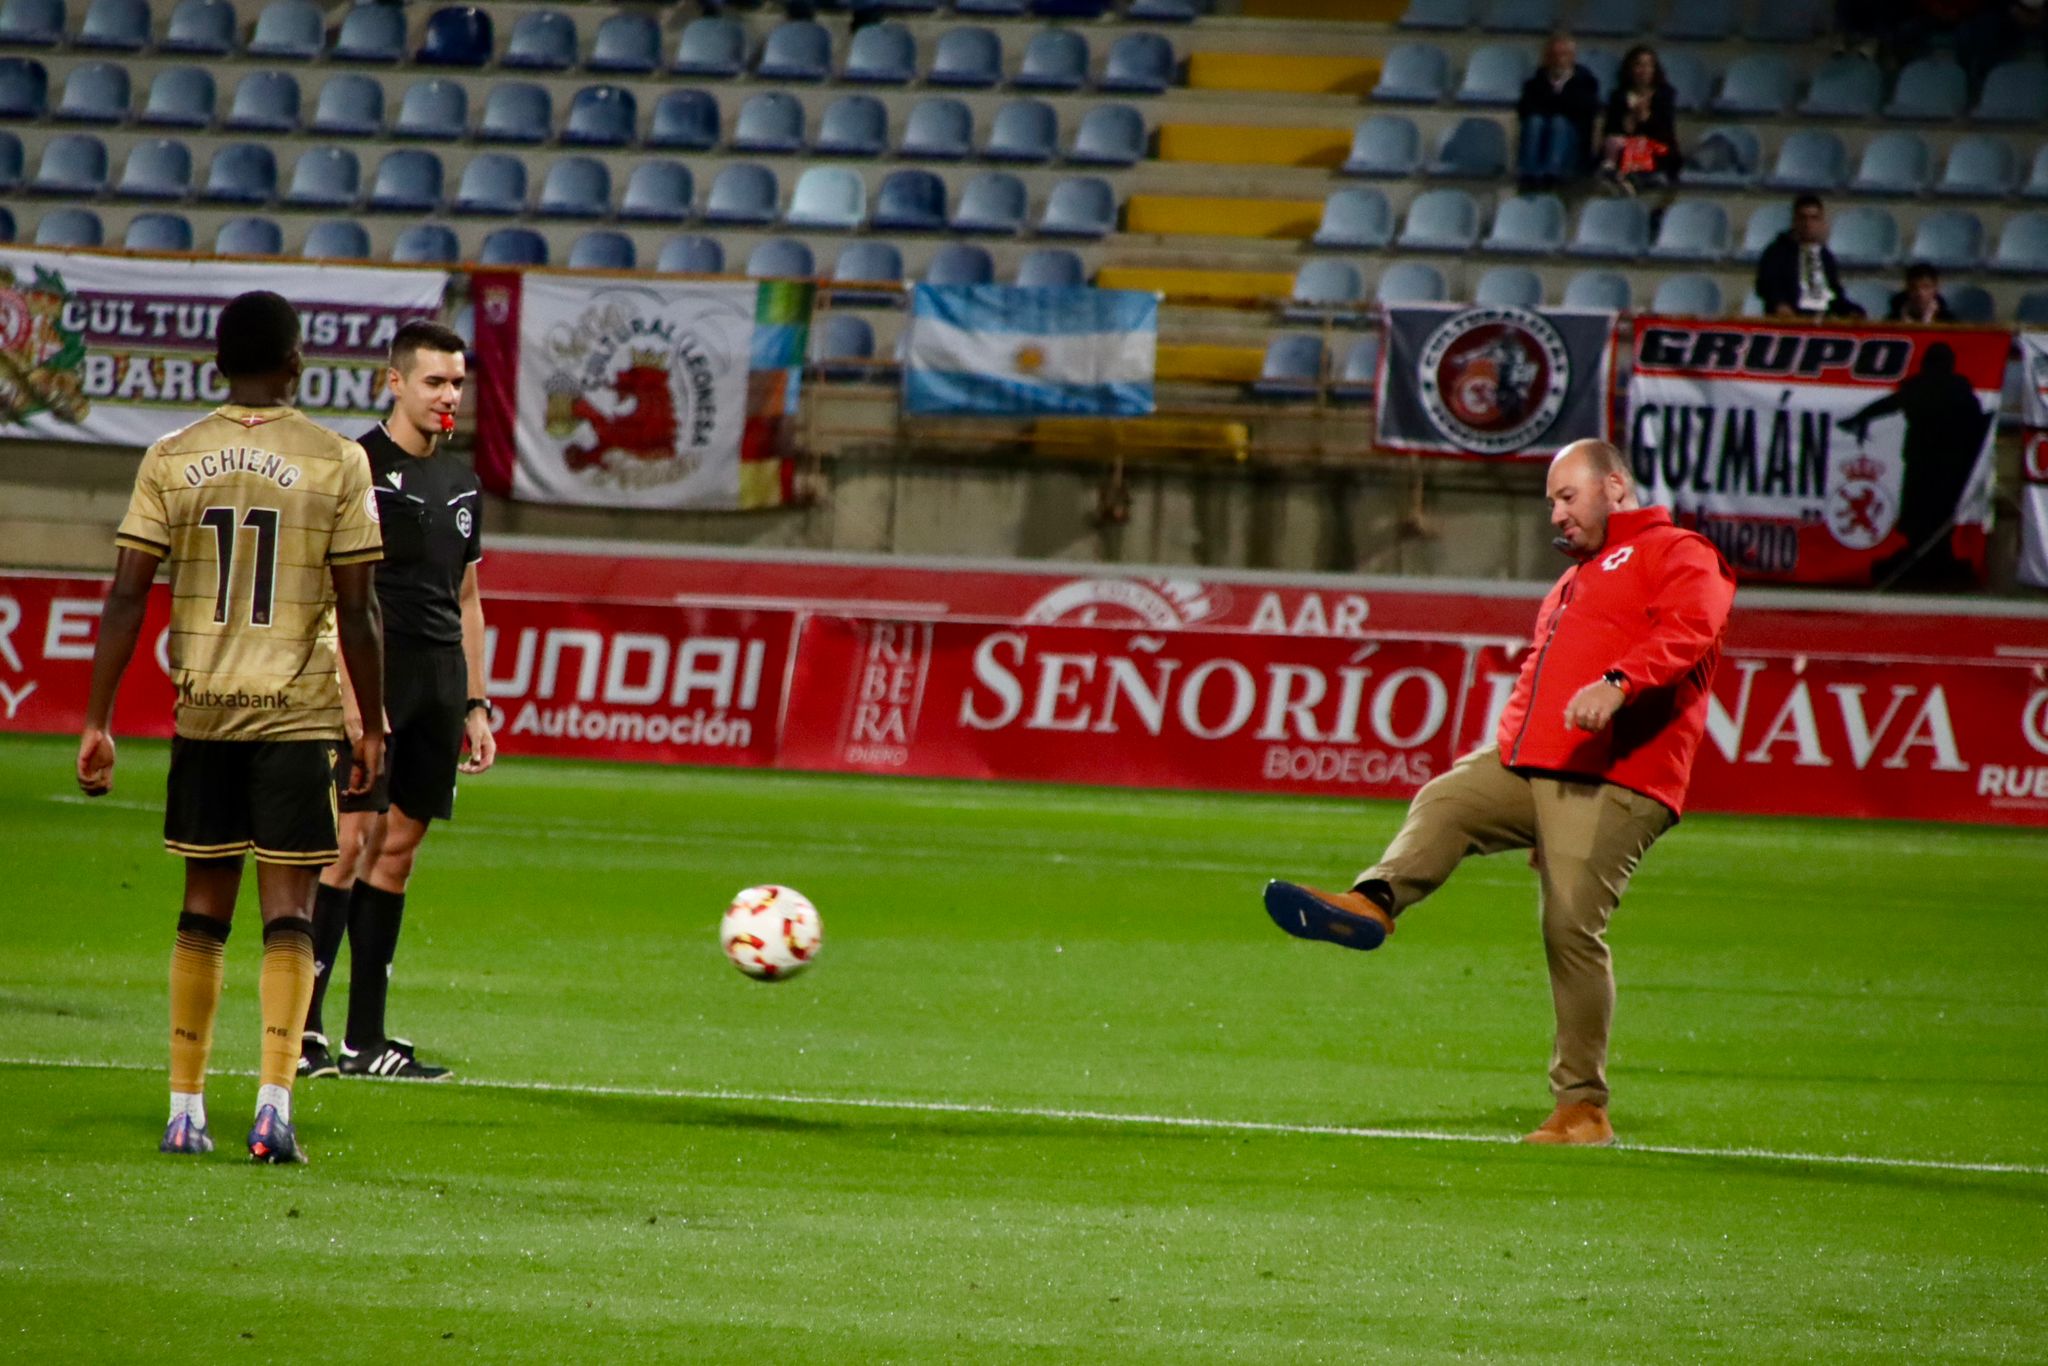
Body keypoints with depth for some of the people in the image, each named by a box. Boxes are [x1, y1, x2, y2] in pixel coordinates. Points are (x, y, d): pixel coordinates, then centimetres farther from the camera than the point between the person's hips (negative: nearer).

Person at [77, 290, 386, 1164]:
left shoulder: (171, 461, 1)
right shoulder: (336, 463, -4)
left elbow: (127, 598, -2)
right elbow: (355, 610, -5)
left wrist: (98, 723, 3)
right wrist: (371, 728, 5)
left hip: (203, 709, 2)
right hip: (300, 712, -2)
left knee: (203, 908, 12)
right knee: (288, 911, -1)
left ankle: (186, 1110, 14)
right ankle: (274, 1104, -13)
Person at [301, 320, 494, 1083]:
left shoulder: (461, 482, 18)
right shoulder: (359, 468, -5)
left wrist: (475, 706, 18)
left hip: (438, 680, 7)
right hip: (374, 672, -7)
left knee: (398, 848, 7)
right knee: (353, 836, -14)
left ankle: (366, 1040, 8)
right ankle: (302, 1026, -14)